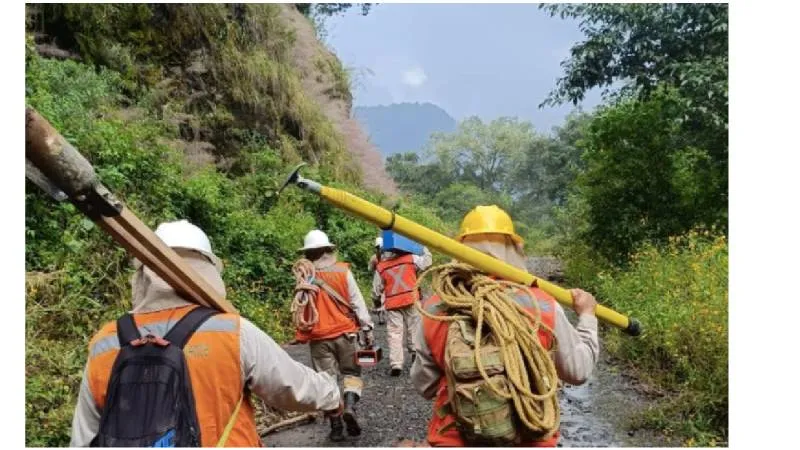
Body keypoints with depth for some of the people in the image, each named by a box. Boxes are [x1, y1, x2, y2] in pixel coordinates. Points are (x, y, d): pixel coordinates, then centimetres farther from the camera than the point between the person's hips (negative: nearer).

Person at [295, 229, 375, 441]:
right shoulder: (343, 271, -6)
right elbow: (357, 302, -5)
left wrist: (302, 335, 10)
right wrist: (367, 328, 1)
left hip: (319, 337, 1)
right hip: (344, 332, 0)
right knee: (352, 373, 15)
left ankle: (336, 426, 10)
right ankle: (350, 406, -8)